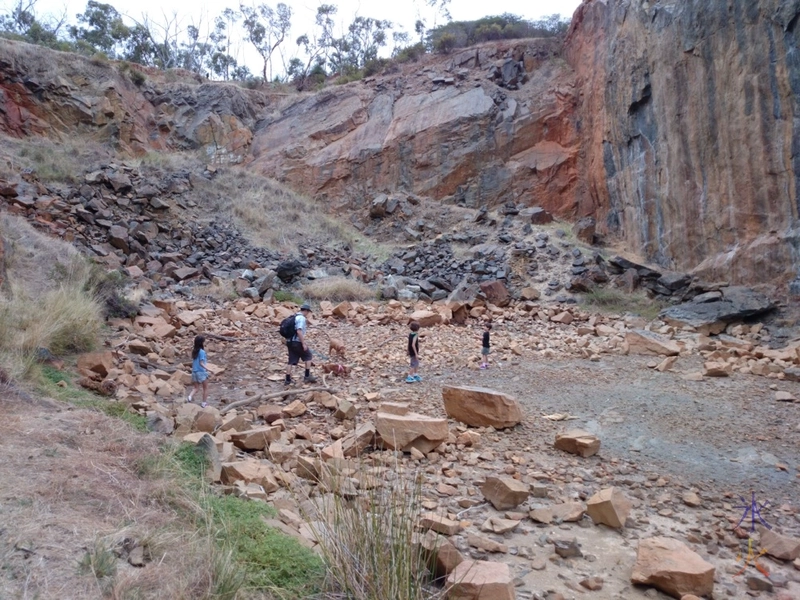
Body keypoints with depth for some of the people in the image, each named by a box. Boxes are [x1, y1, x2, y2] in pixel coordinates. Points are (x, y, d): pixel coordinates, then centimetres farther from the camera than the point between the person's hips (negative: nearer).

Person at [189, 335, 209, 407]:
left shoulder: (194, 351, 5)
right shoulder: (202, 352, -16)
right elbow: (201, 363, -23)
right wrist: (207, 369, -29)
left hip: (194, 372, 6)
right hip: (201, 372, -6)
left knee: (196, 387, 14)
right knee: (205, 388, 11)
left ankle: (190, 396, -13)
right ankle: (204, 403, 14)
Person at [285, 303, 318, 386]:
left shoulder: (295, 317, 15)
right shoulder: (302, 318, -14)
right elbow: (299, 331, -24)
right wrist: (303, 344, -21)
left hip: (290, 342, 8)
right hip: (297, 342, -8)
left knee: (291, 361, 8)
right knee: (308, 356, 8)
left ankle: (288, 380, 7)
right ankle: (307, 376, 9)